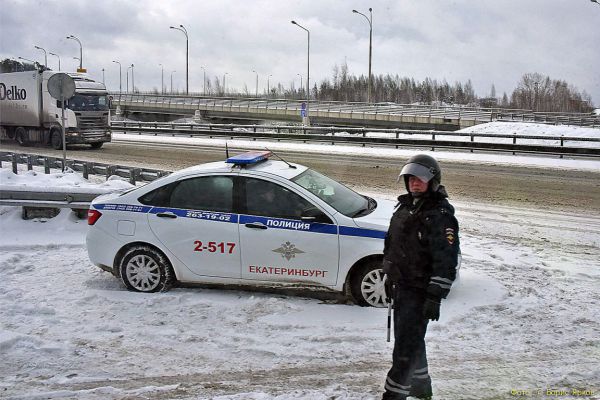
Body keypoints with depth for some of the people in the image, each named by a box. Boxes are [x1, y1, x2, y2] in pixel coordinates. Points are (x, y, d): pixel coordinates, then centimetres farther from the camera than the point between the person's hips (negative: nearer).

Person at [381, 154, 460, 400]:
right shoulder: (404, 207, 9)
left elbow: (446, 261, -21)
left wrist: (435, 298, -23)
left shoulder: (440, 215, -17)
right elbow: (391, 244, 21)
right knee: (409, 338, 21)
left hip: (421, 291, -9)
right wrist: (389, 276, 21)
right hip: (401, 286, 9)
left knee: (407, 343, -6)